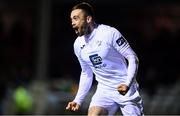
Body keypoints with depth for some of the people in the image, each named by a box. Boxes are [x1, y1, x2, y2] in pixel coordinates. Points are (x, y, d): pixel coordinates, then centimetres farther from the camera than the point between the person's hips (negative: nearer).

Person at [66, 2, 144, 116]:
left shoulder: (110, 33, -14)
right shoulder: (78, 45, 5)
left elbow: (133, 58, -11)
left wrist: (127, 84, -25)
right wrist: (78, 100, 9)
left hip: (125, 89, -4)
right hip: (104, 91, 4)